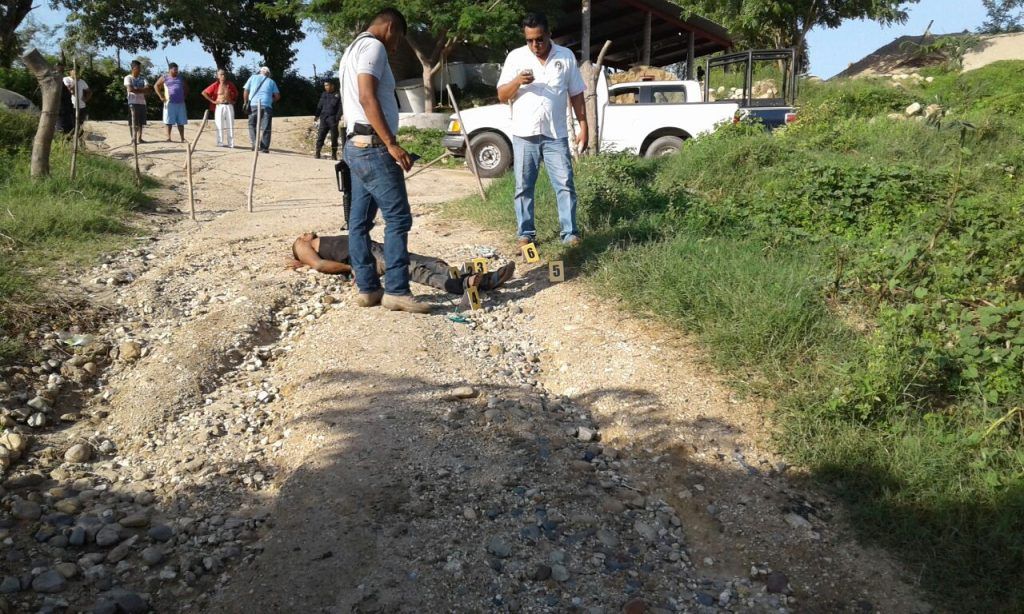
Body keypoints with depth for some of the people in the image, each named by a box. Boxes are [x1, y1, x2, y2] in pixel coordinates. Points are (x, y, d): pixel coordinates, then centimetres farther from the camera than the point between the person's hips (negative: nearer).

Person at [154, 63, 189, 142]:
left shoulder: (180, 78, 15)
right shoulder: (164, 78, 5)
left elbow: (186, 88, 28)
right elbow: (156, 86, 8)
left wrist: (184, 95, 13)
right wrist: (161, 96, 0)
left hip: (180, 103, 3)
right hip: (170, 103, -3)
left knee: (181, 122, 4)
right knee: (169, 121, -3)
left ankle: (182, 138, 6)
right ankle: (168, 138, 0)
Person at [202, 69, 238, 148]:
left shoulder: (230, 84, 4)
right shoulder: (215, 85, -4)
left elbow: (236, 93, 22)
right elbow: (204, 93, -3)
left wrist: (233, 100, 10)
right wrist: (212, 101, -4)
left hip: (229, 106, 3)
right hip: (219, 106, -3)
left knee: (230, 125, 4)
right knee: (220, 125, 1)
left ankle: (231, 143, 9)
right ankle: (220, 142, 6)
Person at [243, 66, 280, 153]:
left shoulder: (253, 77, 15)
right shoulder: (271, 81, 16)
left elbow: (245, 91, 9)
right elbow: (277, 96, 9)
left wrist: (245, 103, 17)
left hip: (253, 105, 0)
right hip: (267, 106, 0)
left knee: (252, 125, 12)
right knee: (266, 128, 3)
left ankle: (255, 144, -4)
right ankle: (264, 147, -2)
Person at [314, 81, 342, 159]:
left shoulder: (337, 96, 2)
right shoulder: (323, 95, 14)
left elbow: (340, 108, -3)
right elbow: (319, 106, 17)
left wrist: (337, 118, -14)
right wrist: (317, 116, 7)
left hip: (333, 120, -3)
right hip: (323, 119, 3)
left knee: (334, 138, 1)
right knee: (320, 137, -4)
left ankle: (334, 155, 9)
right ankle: (317, 154, -3)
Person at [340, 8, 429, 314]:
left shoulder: (354, 49, 25)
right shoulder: (372, 46, -8)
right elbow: (367, 98, -21)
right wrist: (391, 143, -24)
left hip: (357, 145, 11)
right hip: (373, 146, -11)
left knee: (360, 220, 7)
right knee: (398, 217, -10)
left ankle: (368, 288, 10)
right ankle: (396, 291, -11)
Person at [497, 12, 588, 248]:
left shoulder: (566, 57, 4)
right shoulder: (515, 57, 2)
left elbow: (576, 94, 9)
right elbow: (502, 96, 1)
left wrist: (583, 127, 3)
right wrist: (517, 81, -18)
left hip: (556, 135, 0)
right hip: (524, 135, 0)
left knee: (565, 185, -3)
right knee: (524, 187, 5)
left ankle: (570, 233, 3)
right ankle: (525, 233, 14)